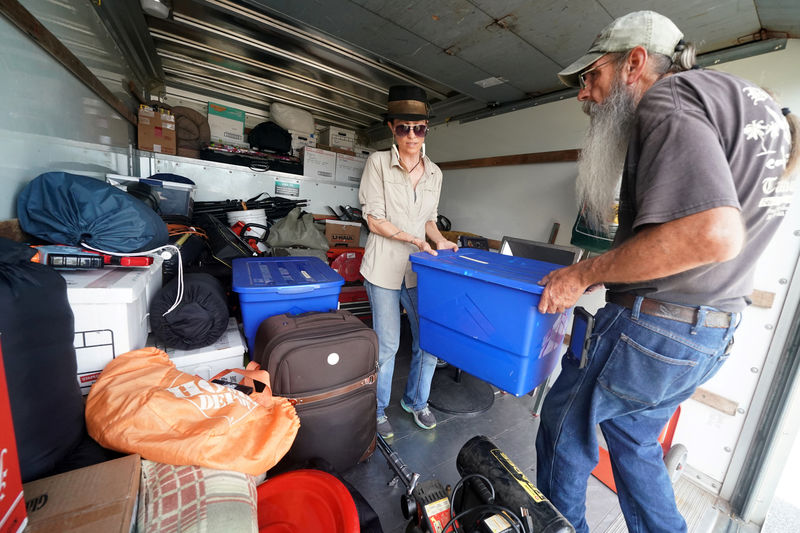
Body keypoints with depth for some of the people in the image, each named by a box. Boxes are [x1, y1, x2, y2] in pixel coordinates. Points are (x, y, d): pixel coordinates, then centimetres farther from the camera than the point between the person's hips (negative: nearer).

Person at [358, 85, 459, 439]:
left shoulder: (434, 173, 10)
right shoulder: (378, 162, -3)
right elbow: (374, 220, -8)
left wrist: (439, 239, -2)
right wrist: (413, 239, -17)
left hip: (419, 268, 4)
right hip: (384, 268, -4)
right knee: (387, 345, 4)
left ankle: (416, 400, 35)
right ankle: (378, 410, 31)